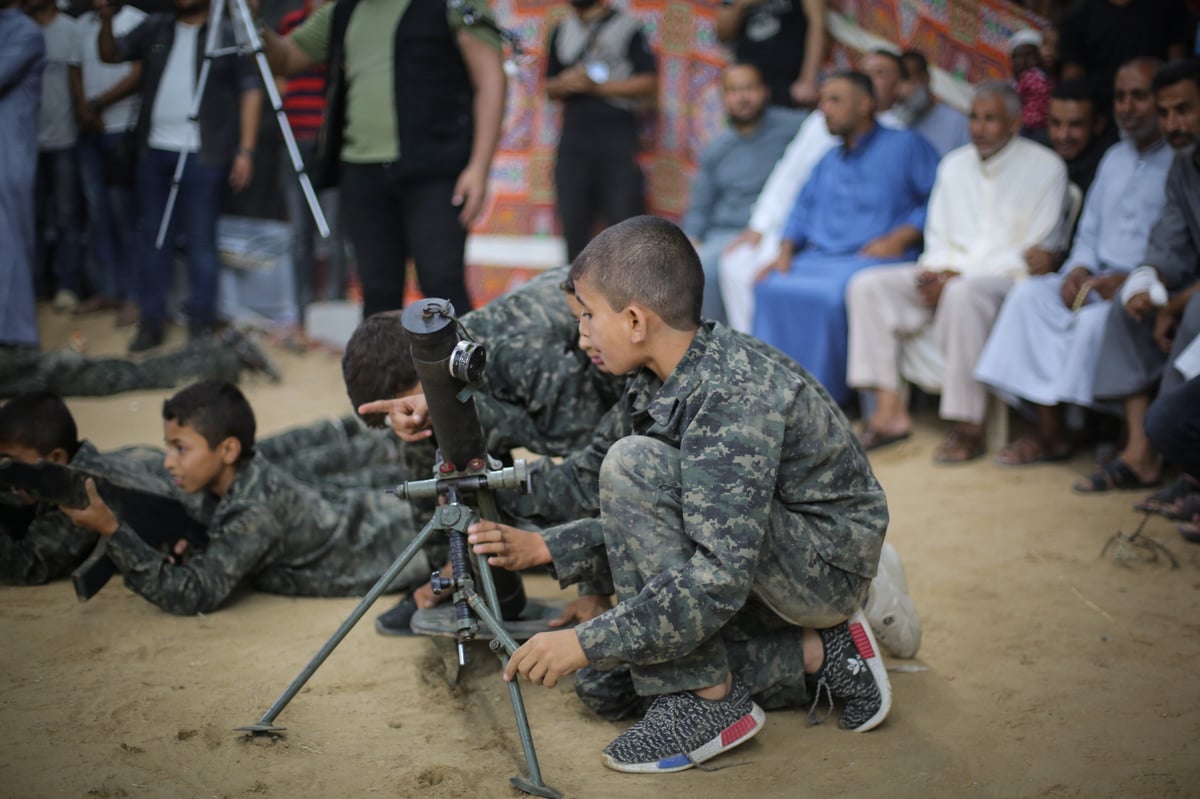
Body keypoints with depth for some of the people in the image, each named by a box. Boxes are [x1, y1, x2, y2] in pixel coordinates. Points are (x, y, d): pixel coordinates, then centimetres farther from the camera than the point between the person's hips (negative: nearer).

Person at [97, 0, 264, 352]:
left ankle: (202, 324, 7)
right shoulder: (154, 29, 12)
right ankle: (150, 322, 16)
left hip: (203, 154, -4)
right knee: (153, 239, 8)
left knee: (200, 241, -2)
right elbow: (111, 54, 11)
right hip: (154, 151, 4)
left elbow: (250, 91, -2)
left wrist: (246, 150, -8)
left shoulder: (228, 33, 0)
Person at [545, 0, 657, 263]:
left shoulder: (628, 27, 1)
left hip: (617, 141, -4)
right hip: (573, 143, 4)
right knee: (574, 229, 4)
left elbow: (649, 84, -5)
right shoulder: (561, 31, 16)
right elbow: (550, 87, 19)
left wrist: (598, 86, -13)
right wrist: (565, 84, -5)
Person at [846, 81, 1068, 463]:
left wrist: (958, 276, -16)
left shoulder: (1045, 167, -3)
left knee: (963, 295, -39)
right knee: (867, 286, -13)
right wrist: (937, 269, -5)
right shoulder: (955, 164, 16)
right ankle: (890, 411, -18)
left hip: (1005, 277, -6)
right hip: (948, 274, 6)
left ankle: (968, 428, -32)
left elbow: (1036, 251, -10)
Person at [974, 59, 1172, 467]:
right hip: (1100, 277, 7)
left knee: (1095, 319, -34)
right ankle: (1050, 432, -19)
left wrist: (1130, 282, -22)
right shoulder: (1114, 158, 19)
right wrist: (1078, 270, 1)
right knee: (1029, 295, -16)